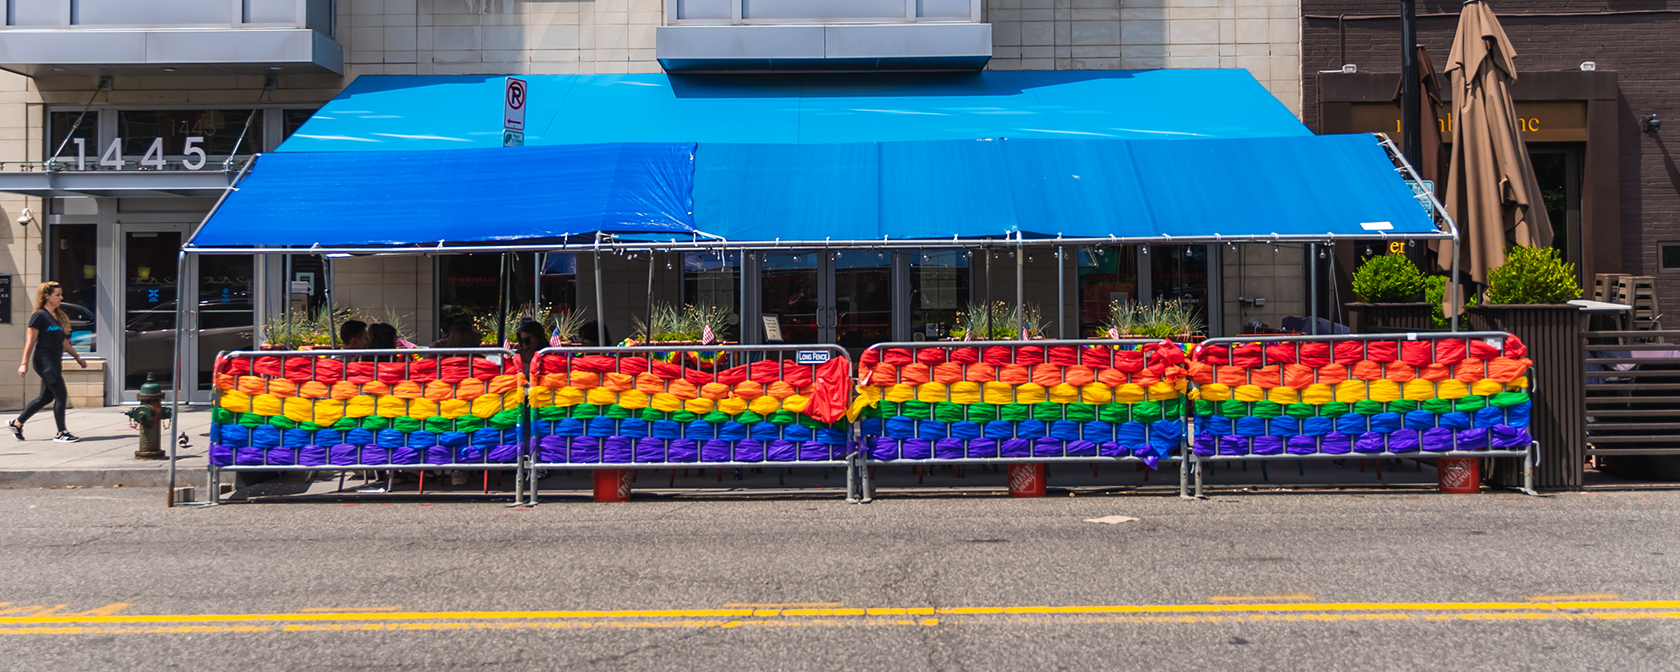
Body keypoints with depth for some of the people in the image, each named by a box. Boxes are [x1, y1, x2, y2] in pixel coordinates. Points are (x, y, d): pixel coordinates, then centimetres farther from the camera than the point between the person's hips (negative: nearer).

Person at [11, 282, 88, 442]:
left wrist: (77, 356, 20)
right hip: (43, 361, -9)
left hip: (54, 362, 9)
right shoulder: (39, 316, -9)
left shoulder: (59, 316, 14)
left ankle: (17, 423, 27)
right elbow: (30, 341, -10)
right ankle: (61, 433, -5)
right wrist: (24, 364, -11)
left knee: (46, 397, 13)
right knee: (61, 394, -11)